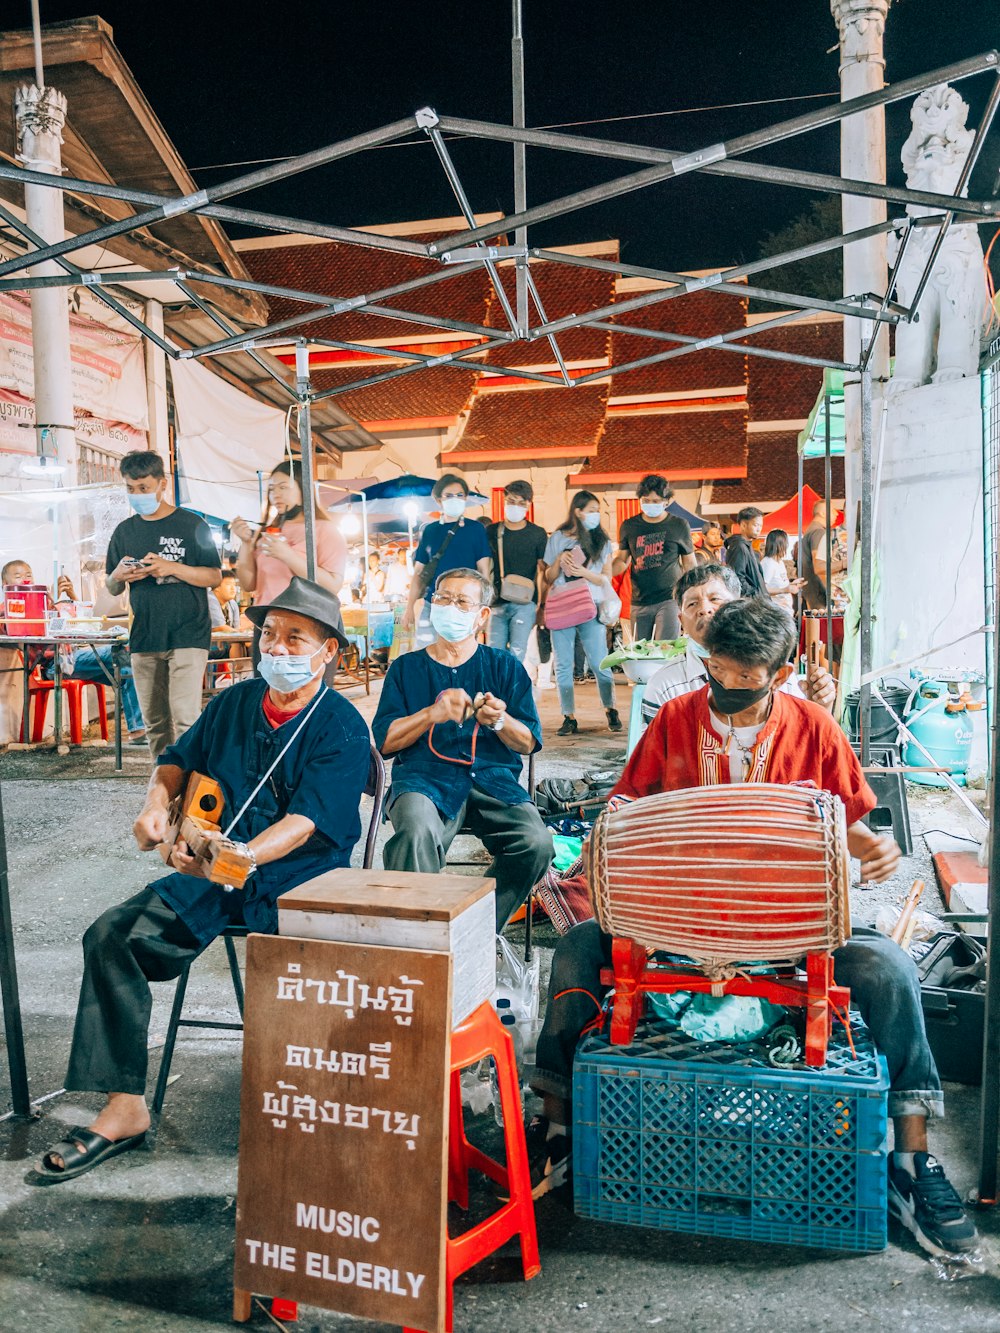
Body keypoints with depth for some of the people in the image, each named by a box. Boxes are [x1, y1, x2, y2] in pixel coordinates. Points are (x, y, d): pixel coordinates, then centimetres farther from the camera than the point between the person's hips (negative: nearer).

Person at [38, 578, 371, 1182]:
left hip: (302, 880, -5)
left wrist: (242, 857, -36)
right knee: (113, 936, -11)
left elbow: (308, 820, -20)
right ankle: (125, 1107, -3)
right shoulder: (235, 703, 10)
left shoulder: (342, 727, -9)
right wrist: (158, 805, 5)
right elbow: (179, 759, 26)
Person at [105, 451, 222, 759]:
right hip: (143, 639, 5)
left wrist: (172, 568, -17)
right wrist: (119, 575, -7)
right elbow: (112, 590, 17)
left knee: (185, 720, -12)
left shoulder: (191, 525, 0)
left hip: (188, 636, -5)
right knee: (155, 723, 9)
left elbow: (214, 577, -2)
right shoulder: (124, 531, 12)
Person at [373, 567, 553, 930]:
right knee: (417, 834, -36)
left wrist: (499, 721, -11)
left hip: (493, 778, 1)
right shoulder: (407, 667, 17)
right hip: (425, 778, -1)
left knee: (536, 843, -27)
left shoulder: (505, 666, 17)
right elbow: (385, 741, 7)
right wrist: (433, 714, -9)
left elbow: (529, 743, 11)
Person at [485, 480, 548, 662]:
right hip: (497, 603, 2)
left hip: (524, 602, -2)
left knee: (516, 656, -7)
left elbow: (543, 570, 5)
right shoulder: (491, 531, 8)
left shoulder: (537, 534, 4)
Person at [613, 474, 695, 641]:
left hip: (669, 598, -3)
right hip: (639, 602, 3)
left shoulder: (679, 526, 1)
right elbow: (622, 560, 14)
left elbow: (690, 564, 9)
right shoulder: (629, 526, 6)